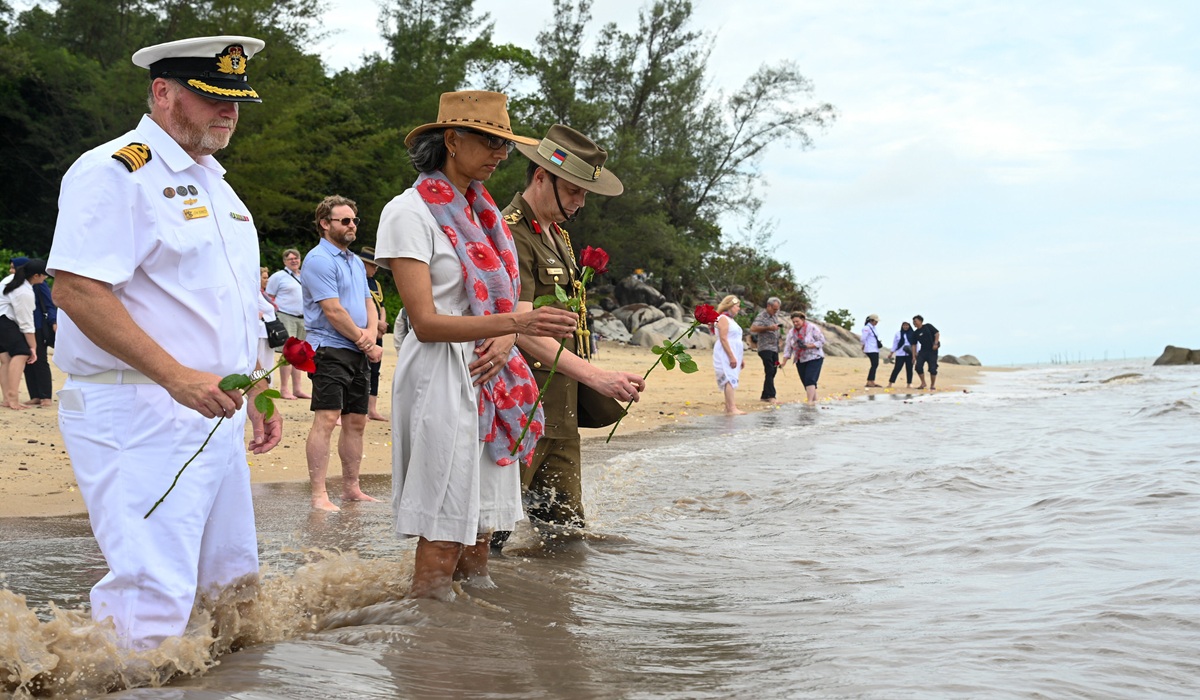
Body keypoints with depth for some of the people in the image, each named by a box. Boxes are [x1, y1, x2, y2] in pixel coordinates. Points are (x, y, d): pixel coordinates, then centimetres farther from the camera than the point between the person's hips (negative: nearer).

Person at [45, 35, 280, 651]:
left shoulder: (215, 184, 19)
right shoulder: (114, 171, -10)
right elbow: (75, 290, -20)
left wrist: (255, 393, 20)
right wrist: (177, 376, -24)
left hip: (213, 413, 9)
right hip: (138, 416, -9)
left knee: (233, 586, 12)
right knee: (155, 602, -14)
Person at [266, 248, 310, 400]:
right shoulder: (279, 276, -1)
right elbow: (269, 297, -2)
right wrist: (276, 311, -12)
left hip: (303, 319, 6)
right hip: (286, 317, -6)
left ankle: (297, 389, 13)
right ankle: (284, 389, -9)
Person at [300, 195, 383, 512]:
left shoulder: (356, 261, 19)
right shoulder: (319, 260, -9)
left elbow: (369, 304, 17)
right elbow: (333, 311, -15)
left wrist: (371, 331, -5)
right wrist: (366, 344, -8)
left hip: (358, 353, 9)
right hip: (331, 350, -9)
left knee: (356, 422, 10)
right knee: (326, 418, -13)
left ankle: (351, 488, 19)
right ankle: (319, 495, -14)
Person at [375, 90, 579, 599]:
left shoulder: (483, 212, 17)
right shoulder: (410, 211, -7)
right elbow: (426, 321, -15)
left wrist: (504, 342, -6)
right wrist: (515, 323, -25)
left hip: (494, 380, 8)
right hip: (442, 379, -8)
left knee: (481, 519, 10)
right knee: (444, 532, -8)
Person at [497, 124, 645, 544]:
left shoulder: (557, 236, 18)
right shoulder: (510, 236, -14)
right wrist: (596, 377, -29)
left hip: (561, 406, 10)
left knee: (566, 530, 12)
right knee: (492, 529, -6)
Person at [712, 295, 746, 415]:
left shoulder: (731, 320, 22)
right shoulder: (723, 318, -9)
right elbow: (723, 339, -17)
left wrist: (741, 358, 22)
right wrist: (731, 356, -22)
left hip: (733, 355, 10)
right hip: (726, 355, -10)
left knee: (731, 381, 7)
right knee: (730, 379, -16)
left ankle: (728, 408, 7)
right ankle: (732, 408, -23)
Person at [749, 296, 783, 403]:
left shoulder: (774, 317, 17)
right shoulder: (761, 316, -9)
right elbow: (753, 328, -23)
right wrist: (769, 328, -26)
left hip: (774, 348, 9)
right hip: (765, 348, -9)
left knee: (772, 372, 8)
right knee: (769, 372, -15)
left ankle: (764, 396, 14)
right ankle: (771, 396, -19)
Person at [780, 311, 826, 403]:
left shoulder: (812, 328, -7)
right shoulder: (791, 332, 8)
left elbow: (821, 341, -8)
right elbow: (788, 347, 7)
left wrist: (809, 346, -21)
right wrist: (784, 362, -2)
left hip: (814, 358, -6)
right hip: (800, 360, 6)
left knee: (810, 379, -18)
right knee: (805, 382, 1)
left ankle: (810, 401, -24)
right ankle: (814, 400, 11)